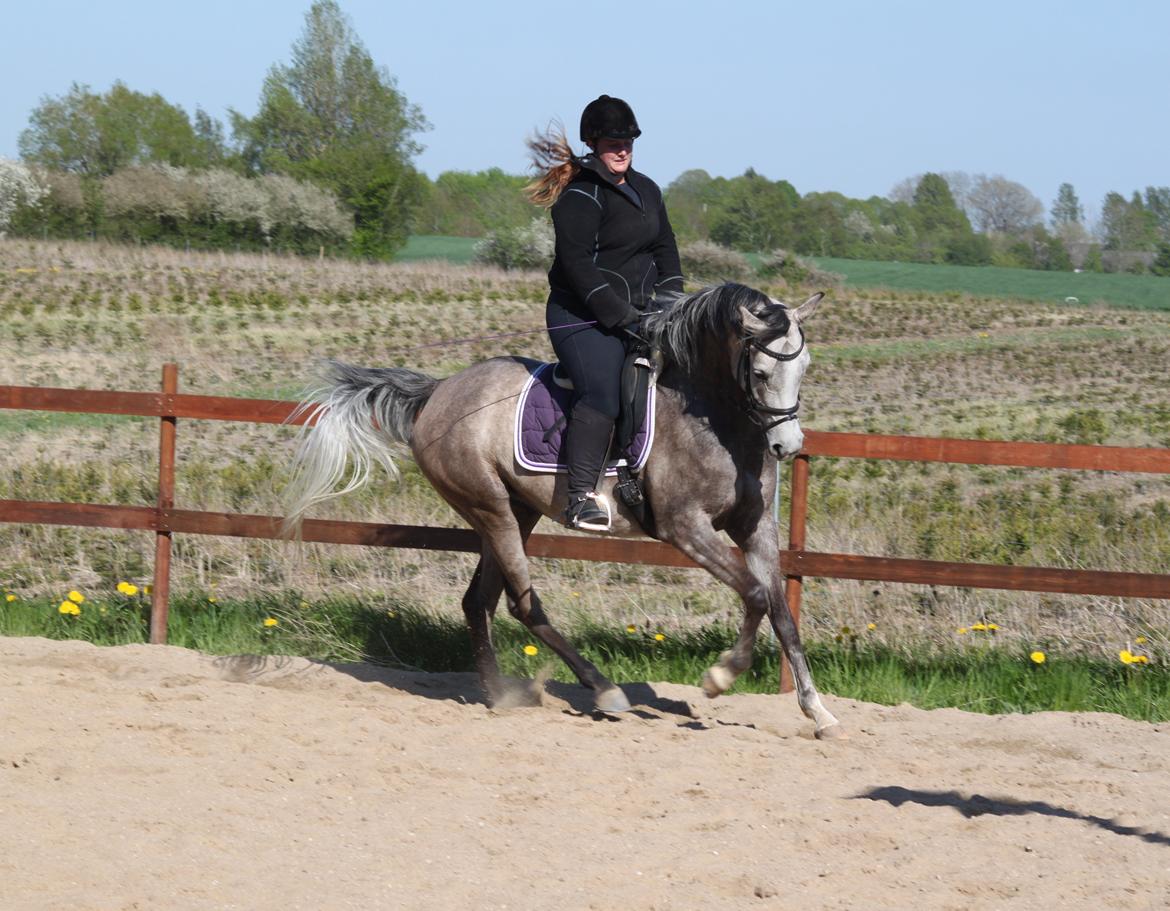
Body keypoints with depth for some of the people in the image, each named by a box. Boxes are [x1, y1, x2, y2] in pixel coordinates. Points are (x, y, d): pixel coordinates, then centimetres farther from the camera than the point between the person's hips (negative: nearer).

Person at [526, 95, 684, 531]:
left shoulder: (646, 190, 16)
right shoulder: (580, 197, -11)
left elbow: (665, 249, 22)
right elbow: (578, 264, -18)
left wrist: (670, 300, 6)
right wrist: (620, 315, -21)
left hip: (635, 314, 9)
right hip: (583, 317, -9)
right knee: (602, 393, -27)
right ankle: (581, 498, -32)